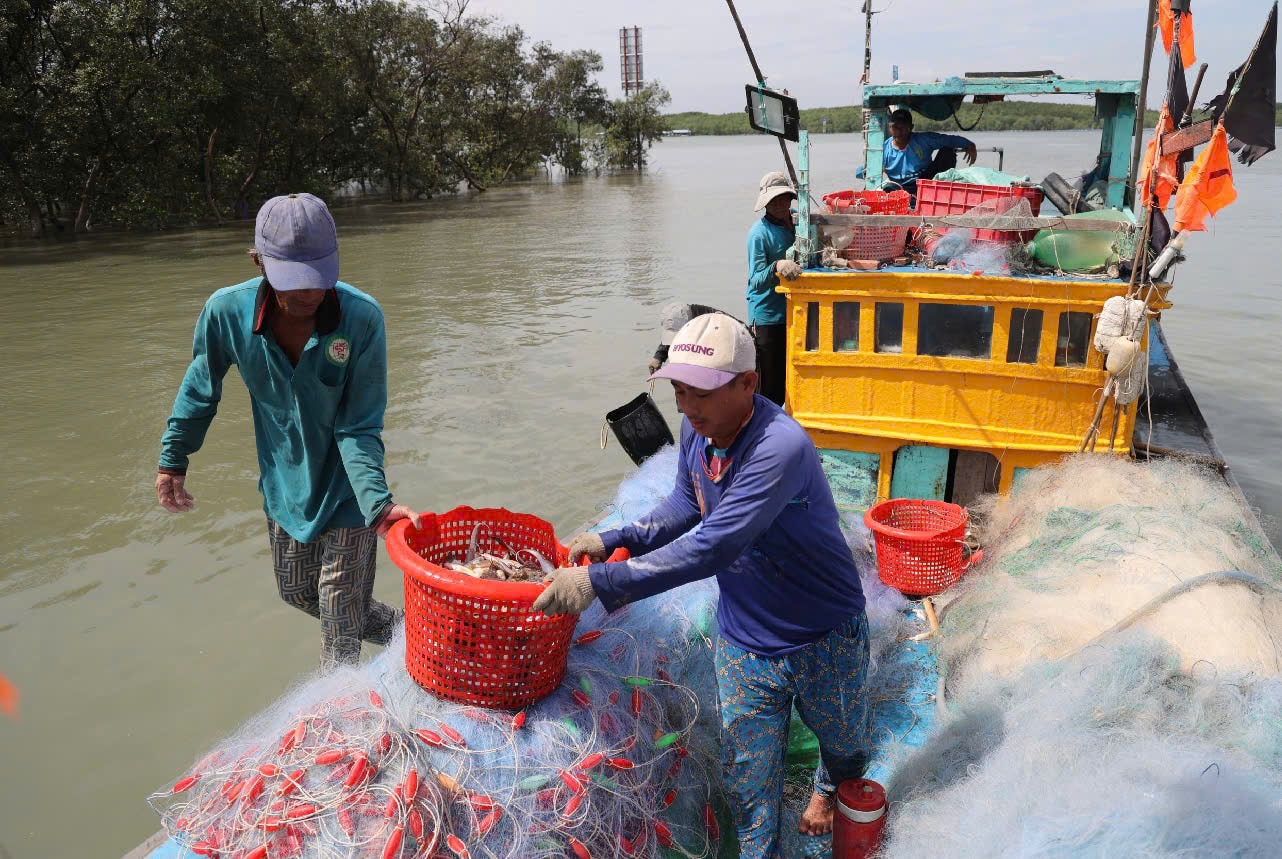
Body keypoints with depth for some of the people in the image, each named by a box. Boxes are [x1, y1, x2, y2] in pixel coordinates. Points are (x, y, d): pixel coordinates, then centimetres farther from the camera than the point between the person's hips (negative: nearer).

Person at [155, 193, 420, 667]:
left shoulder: (362, 317, -27)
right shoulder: (227, 311, -19)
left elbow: (358, 427, -22)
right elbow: (200, 387, 2)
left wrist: (378, 502, -35)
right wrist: (172, 461, 9)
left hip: (346, 488, -4)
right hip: (285, 484, 4)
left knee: (341, 617, 2)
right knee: (297, 594, 21)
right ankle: (400, 630, 43)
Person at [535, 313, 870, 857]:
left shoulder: (781, 447, -37)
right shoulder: (697, 430, -12)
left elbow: (711, 548, -42)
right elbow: (686, 506, 6)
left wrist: (600, 581, -43)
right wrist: (612, 540, -8)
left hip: (824, 638, -4)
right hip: (744, 642, 4)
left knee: (843, 744, 28)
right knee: (749, 784, 10)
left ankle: (833, 785, 62)